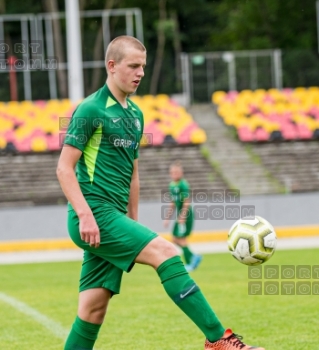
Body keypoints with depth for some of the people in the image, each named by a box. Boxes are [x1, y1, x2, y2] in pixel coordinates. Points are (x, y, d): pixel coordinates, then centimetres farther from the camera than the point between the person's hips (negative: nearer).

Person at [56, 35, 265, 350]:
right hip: (94, 216, -8)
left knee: (93, 309, 5)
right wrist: (85, 215, -19)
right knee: (165, 252, -19)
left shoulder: (134, 114, 18)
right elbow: (64, 168, -10)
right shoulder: (90, 110, -7)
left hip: (113, 217, 8)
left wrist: (133, 222, 21)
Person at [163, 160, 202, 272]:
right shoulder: (172, 185, 9)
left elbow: (187, 202, -17)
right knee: (175, 239, 7)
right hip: (179, 214, 8)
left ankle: (189, 264, 2)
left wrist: (182, 217, -21)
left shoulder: (183, 184, -14)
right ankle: (194, 257, 17)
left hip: (186, 214, -8)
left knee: (181, 238, -6)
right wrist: (168, 218, 19)